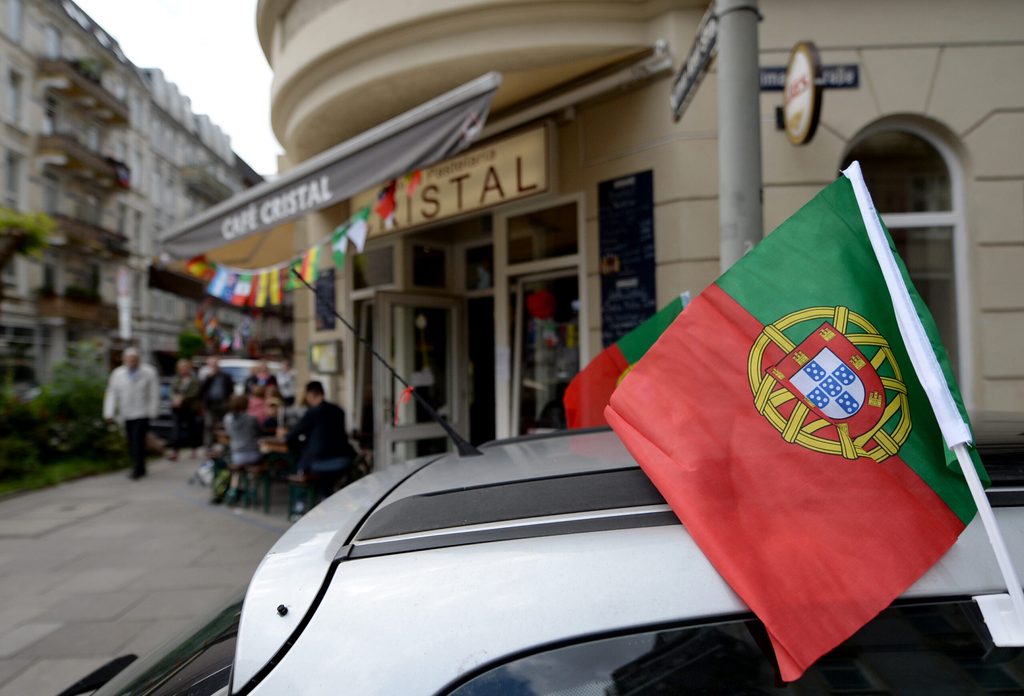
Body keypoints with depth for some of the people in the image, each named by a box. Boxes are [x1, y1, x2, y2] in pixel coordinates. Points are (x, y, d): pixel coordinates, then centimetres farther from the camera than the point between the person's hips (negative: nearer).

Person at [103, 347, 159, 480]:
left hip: (142, 414, -4)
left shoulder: (149, 373, -2)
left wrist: (152, 411, -5)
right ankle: (140, 469, 18)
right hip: (126, 415, 4)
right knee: (131, 443, 7)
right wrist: (109, 413, -1)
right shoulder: (117, 374, 6)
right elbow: (112, 394, 6)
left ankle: (137, 470, -6)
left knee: (138, 441, -11)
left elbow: (154, 393, 0)